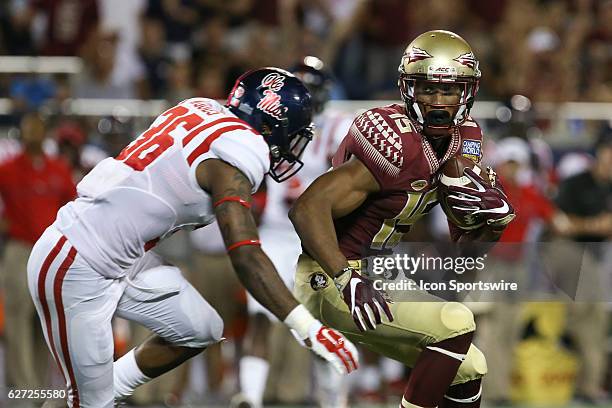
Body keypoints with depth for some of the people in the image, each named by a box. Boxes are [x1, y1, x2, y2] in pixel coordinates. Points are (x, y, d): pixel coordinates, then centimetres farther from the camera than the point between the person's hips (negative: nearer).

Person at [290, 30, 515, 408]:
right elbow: (309, 208, -31)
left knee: (469, 370, 12)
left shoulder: (463, 140, 4)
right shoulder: (396, 144, -24)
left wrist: (495, 216, -12)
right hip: (329, 283, -10)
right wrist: (347, 280, -42)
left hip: (371, 276, 10)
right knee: (456, 324, -23)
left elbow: (464, 243, 10)